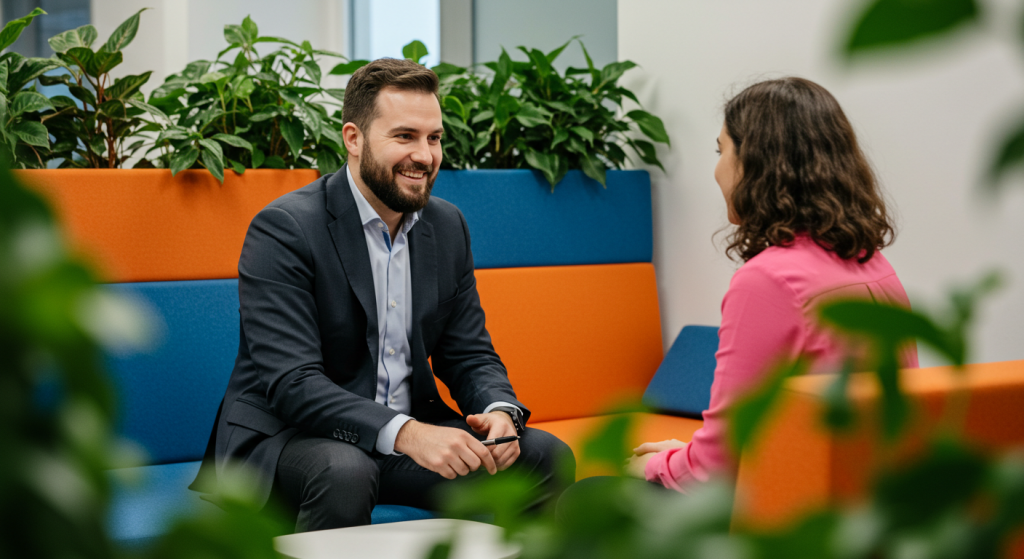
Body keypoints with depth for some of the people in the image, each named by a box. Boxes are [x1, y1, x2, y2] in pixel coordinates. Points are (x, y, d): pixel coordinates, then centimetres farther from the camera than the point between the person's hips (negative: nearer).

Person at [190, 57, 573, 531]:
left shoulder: (447, 225, 7)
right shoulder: (283, 229, -16)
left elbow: (468, 354, 9)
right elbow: (292, 383, -24)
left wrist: (500, 411, -16)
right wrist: (405, 433, -38)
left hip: (413, 431, 6)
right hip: (286, 435, -6)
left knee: (545, 457, -12)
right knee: (344, 472, -38)